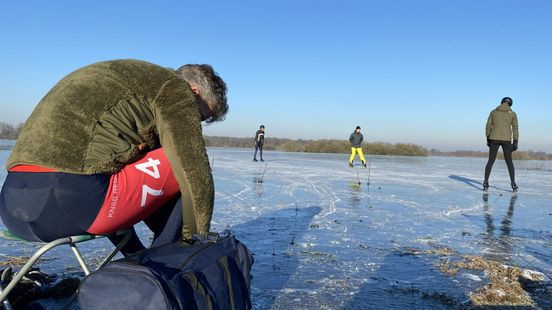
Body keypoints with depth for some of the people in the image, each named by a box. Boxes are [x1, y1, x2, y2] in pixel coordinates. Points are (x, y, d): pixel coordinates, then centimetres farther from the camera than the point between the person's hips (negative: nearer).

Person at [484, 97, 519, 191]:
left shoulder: (493, 112, 6)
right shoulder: (513, 114, 4)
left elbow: (488, 126, 5)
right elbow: (515, 129, 1)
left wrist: (488, 139, 11)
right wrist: (515, 142, 2)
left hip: (494, 138, 1)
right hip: (506, 139, 0)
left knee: (490, 161, 6)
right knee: (509, 162, 9)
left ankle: (486, 182, -5)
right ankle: (513, 183, -1)